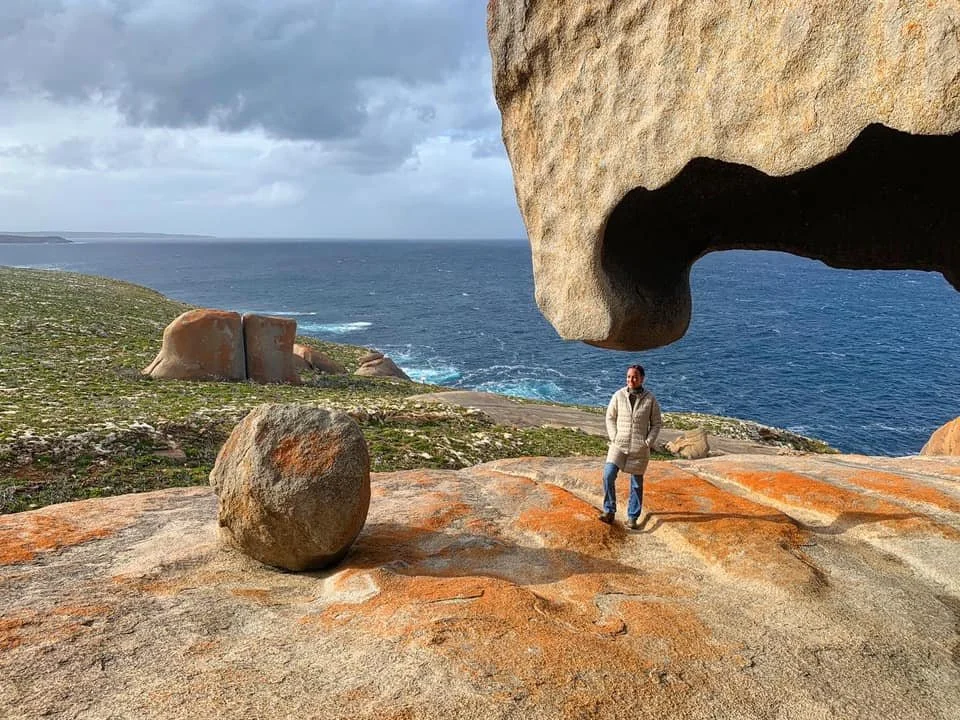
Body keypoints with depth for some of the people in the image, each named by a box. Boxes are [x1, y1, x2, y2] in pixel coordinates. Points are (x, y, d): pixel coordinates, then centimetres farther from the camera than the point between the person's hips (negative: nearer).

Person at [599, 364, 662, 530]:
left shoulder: (650, 399, -3)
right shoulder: (619, 395, -2)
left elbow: (657, 423, 4)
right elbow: (610, 417, 7)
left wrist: (648, 442, -7)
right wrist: (613, 438, -4)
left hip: (639, 448, 0)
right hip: (619, 445, 0)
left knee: (636, 483, 6)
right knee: (608, 476, -15)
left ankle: (632, 517, 18)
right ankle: (609, 511, -4)